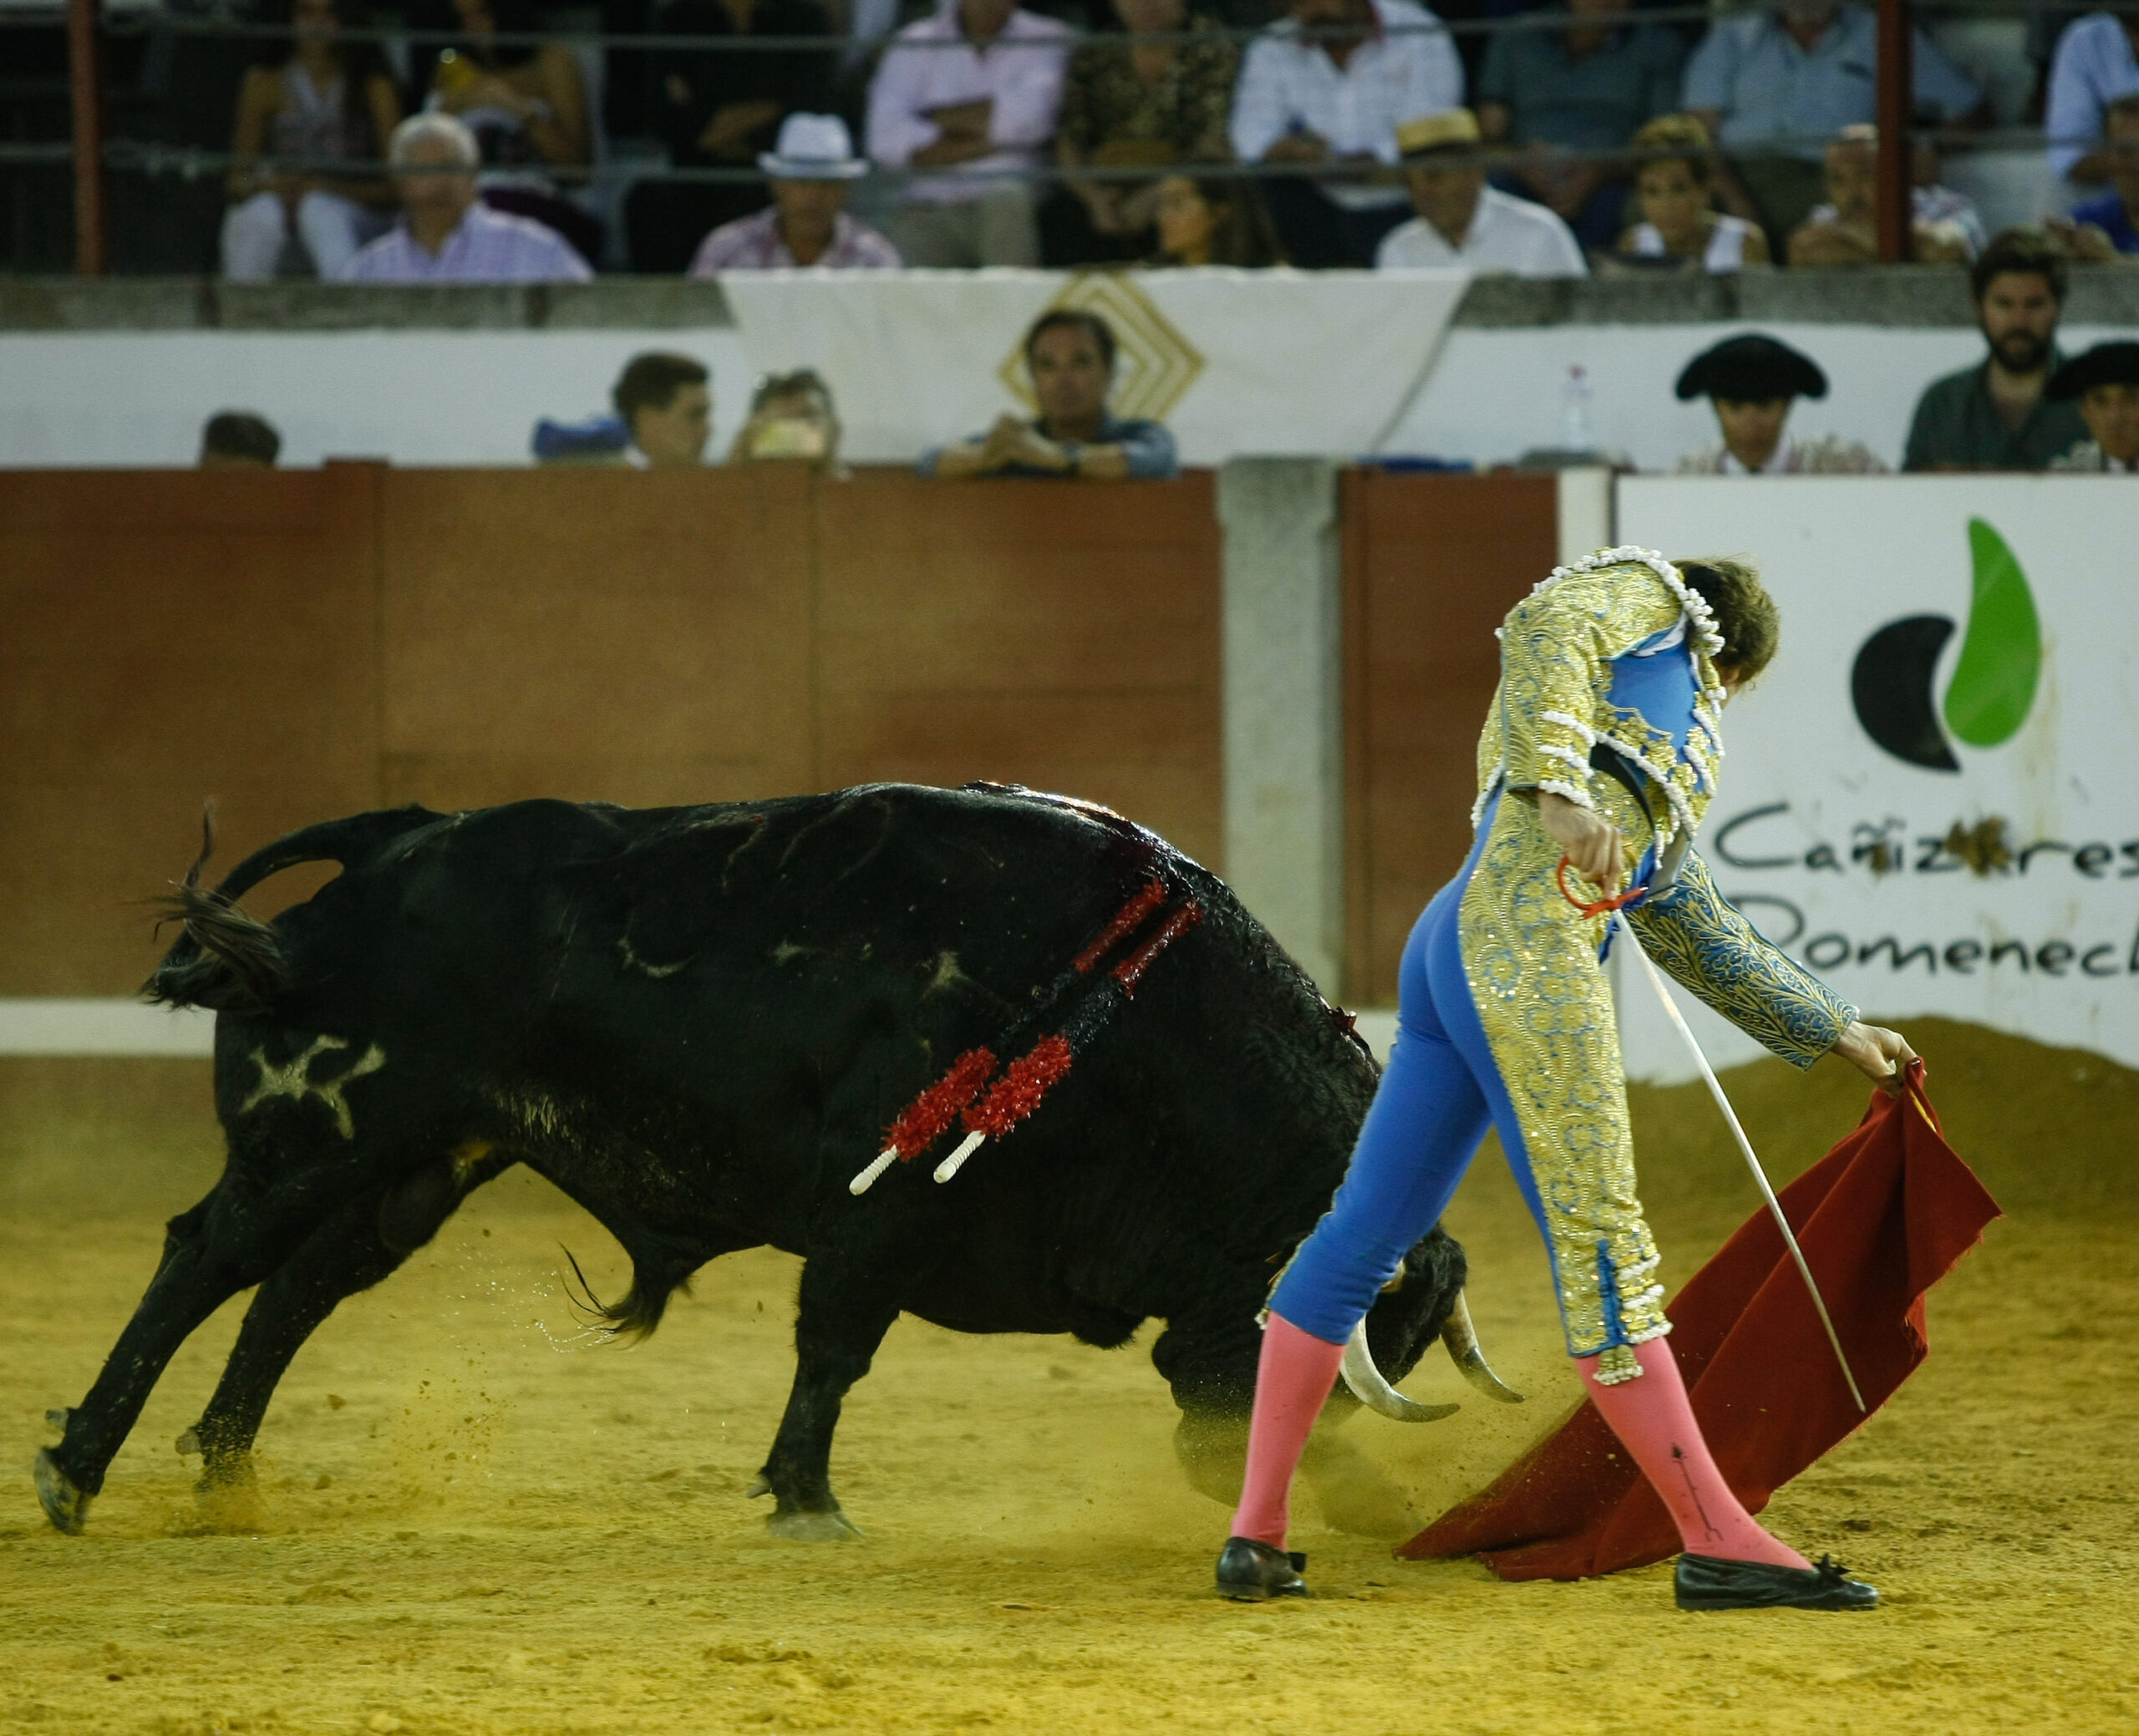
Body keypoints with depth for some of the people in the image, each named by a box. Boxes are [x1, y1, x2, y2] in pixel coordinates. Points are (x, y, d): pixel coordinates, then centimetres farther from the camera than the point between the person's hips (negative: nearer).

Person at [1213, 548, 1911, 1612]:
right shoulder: (1641, 593, 14)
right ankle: (1717, 1542, -13)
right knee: (1601, 1249, -11)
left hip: (1453, 951, 10)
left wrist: (1836, 1032, 44)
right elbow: (1547, 631, -9)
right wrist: (1561, 791, -24)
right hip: (1526, 950, -10)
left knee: (1364, 1236, 10)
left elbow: (1699, 940, 38)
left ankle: (1255, 1536, 14)